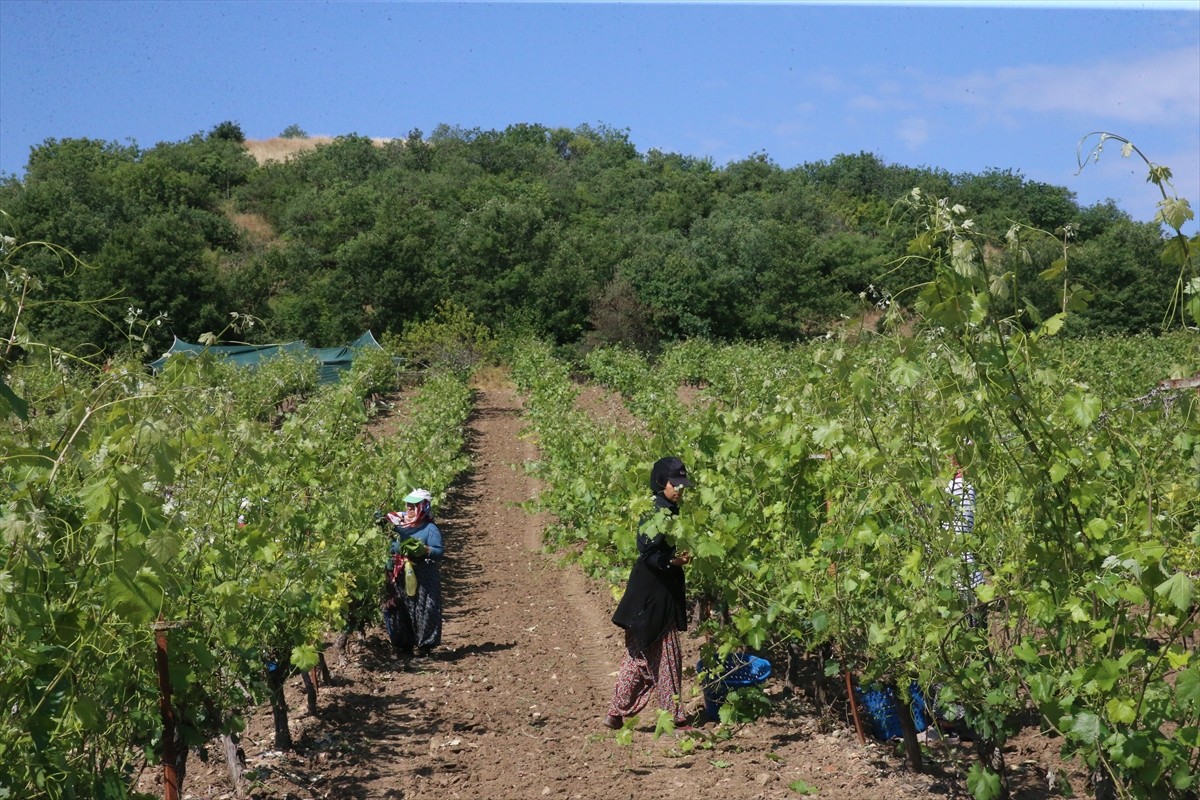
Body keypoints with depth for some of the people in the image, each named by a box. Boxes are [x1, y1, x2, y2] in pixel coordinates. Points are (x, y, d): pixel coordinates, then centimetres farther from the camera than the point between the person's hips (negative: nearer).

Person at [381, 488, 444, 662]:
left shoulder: (430, 529, -5)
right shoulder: (399, 525, 9)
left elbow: (439, 552, -9)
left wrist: (423, 549, -24)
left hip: (423, 580, -5)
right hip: (399, 578, 5)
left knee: (423, 612, -3)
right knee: (400, 612, 7)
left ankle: (424, 646, 7)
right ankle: (404, 646, 17)